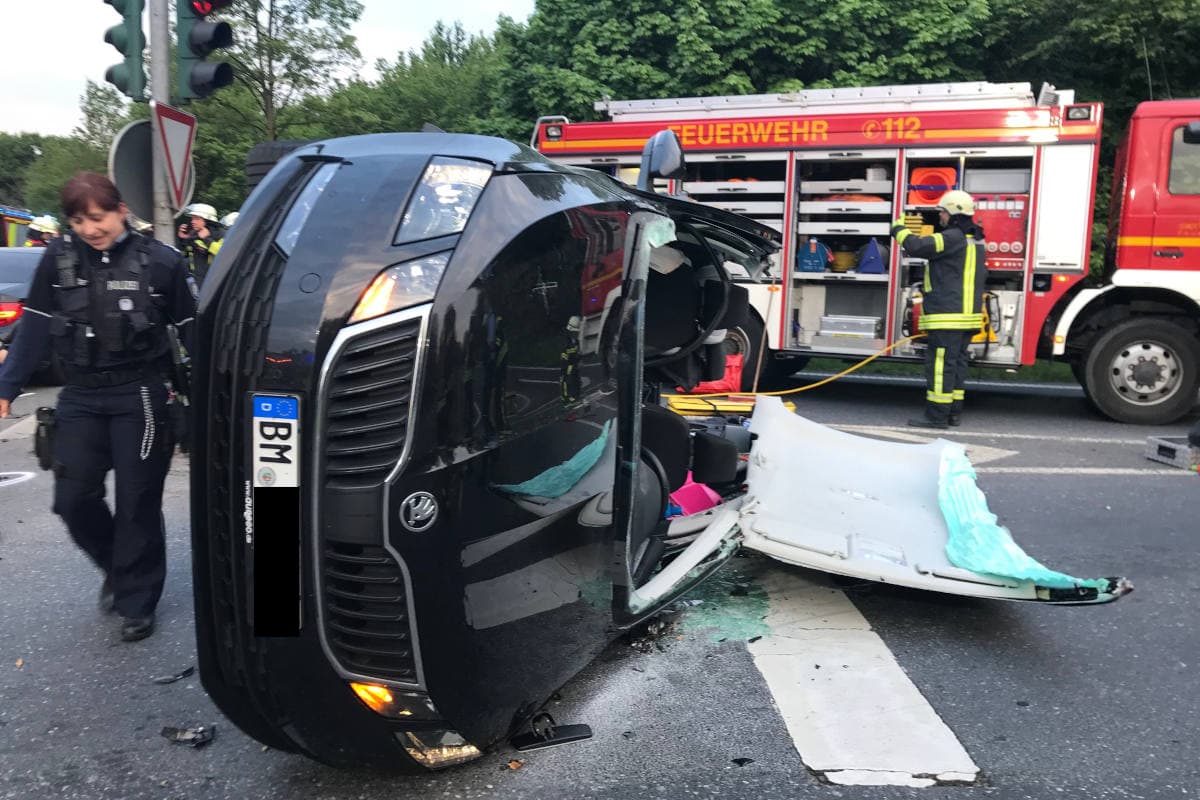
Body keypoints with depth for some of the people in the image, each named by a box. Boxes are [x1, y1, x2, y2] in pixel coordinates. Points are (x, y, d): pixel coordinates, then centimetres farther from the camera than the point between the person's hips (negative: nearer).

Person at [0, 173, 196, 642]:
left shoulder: (160, 262, -6)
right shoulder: (58, 259, 0)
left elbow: (191, 329, 1)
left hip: (140, 397, -3)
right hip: (80, 398, 3)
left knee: (137, 502, 1)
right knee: (73, 498, 2)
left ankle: (136, 602, 18)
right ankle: (117, 567, 30)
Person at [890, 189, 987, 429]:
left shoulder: (953, 237, -14)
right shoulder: (976, 240, 19)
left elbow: (917, 246, -23)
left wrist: (899, 230, -5)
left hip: (947, 315, -10)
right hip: (968, 313, 10)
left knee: (940, 363, -8)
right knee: (957, 363, 13)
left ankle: (937, 415, -7)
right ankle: (954, 413, 18)